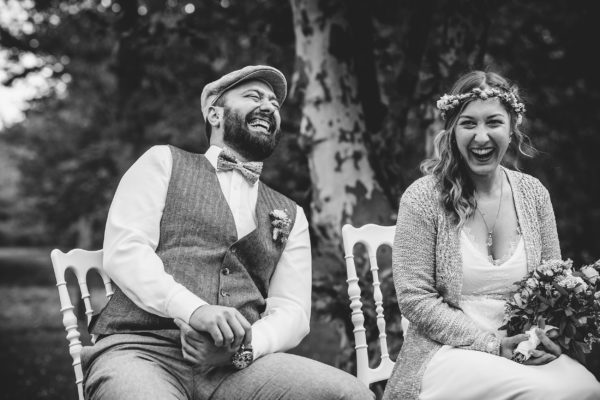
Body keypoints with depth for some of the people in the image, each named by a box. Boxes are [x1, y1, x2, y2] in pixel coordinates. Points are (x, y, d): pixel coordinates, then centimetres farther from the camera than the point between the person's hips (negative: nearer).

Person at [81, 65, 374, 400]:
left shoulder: (290, 215, 22)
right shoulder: (164, 162, 14)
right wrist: (193, 309, -17)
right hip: (141, 348, -3)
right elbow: (123, 249, 0)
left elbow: (291, 310, 11)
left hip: (235, 364, 4)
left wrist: (243, 346, -11)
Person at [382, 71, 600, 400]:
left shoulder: (534, 194, 7)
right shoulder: (422, 198, -7)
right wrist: (492, 344, -16)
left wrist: (548, 336, -7)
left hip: (524, 348, 5)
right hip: (448, 352, -4)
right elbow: (415, 299, -9)